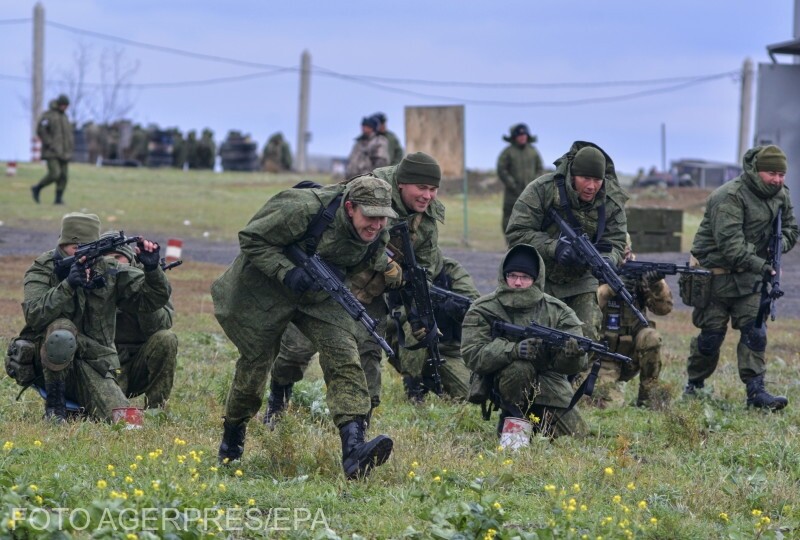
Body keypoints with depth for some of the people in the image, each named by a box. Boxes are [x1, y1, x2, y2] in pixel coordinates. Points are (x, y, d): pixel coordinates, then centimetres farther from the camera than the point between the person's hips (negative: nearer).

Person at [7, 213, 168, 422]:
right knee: (62, 330, -37)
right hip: (48, 364, -3)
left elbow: (153, 299, 2)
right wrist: (67, 285, -33)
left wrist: (152, 269, -17)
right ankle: (54, 404, -15)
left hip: (94, 367, 3)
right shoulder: (43, 270, -6)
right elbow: (33, 316, -23)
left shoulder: (108, 271, 3)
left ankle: (78, 407, 17)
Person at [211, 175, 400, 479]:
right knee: (255, 363, 6)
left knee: (344, 356, -18)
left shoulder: (377, 236, -11)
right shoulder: (305, 210, -30)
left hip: (319, 296, 4)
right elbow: (251, 239, -22)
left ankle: (353, 449, -30)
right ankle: (231, 440, 34)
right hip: (264, 291, -4)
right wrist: (287, 272, -33)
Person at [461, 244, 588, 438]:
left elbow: (576, 364, -6)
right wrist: (514, 349, -34)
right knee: (520, 367, -35)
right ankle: (511, 420, -11)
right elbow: (473, 356, -18)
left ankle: (534, 418, 19)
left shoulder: (557, 311, 0)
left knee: (576, 435, -9)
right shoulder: (482, 311, -6)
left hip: (549, 384, 4)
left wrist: (573, 353, -32)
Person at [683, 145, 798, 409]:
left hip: (748, 278, 6)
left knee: (755, 332, -6)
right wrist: (761, 266, -38)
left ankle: (756, 391, -7)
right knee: (711, 335, 0)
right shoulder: (730, 197, -21)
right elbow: (730, 244, -29)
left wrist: (779, 244, -7)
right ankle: (694, 385, 20)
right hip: (715, 275, -6)